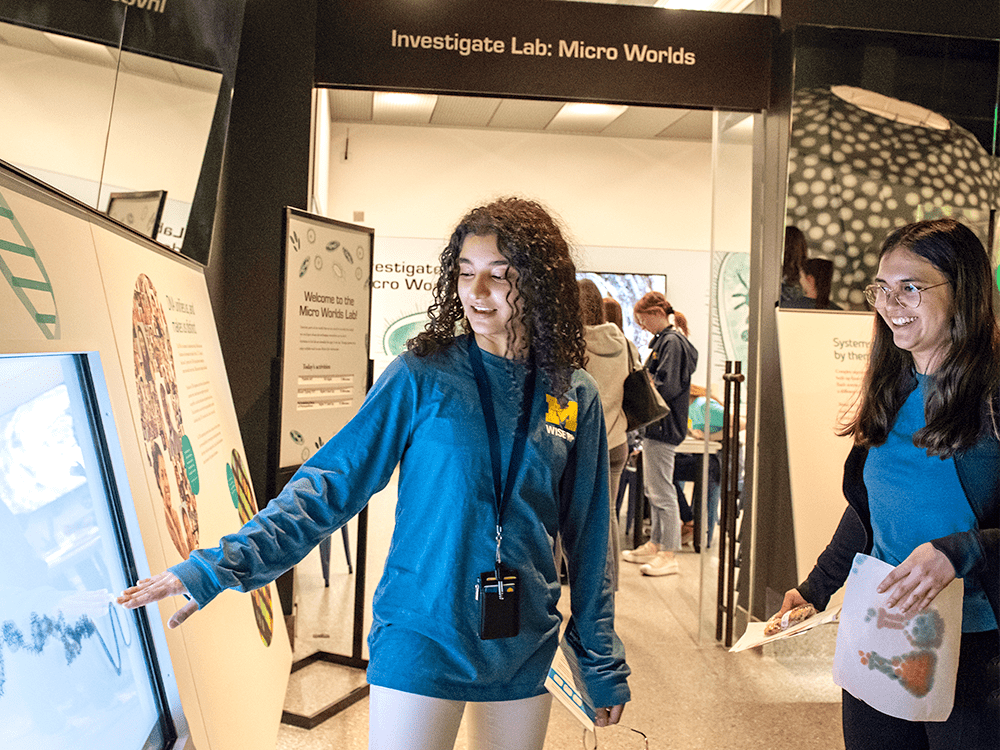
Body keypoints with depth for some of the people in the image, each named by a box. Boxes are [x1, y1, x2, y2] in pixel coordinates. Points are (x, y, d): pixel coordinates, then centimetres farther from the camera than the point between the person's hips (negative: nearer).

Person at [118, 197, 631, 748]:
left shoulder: (577, 398, -2)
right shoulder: (422, 377, -9)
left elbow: (586, 537, 5)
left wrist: (601, 663, 9)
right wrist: (218, 568, -19)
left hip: (523, 657, 3)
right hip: (420, 642, -2)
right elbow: (328, 486, -10)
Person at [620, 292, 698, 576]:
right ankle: (654, 545, 28)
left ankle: (668, 557, 1)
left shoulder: (672, 342, -15)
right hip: (654, 425, 10)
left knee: (662, 492, -6)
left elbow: (666, 387, -22)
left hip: (663, 427, -10)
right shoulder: (663, 340, 15)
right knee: (653, 490, 17)